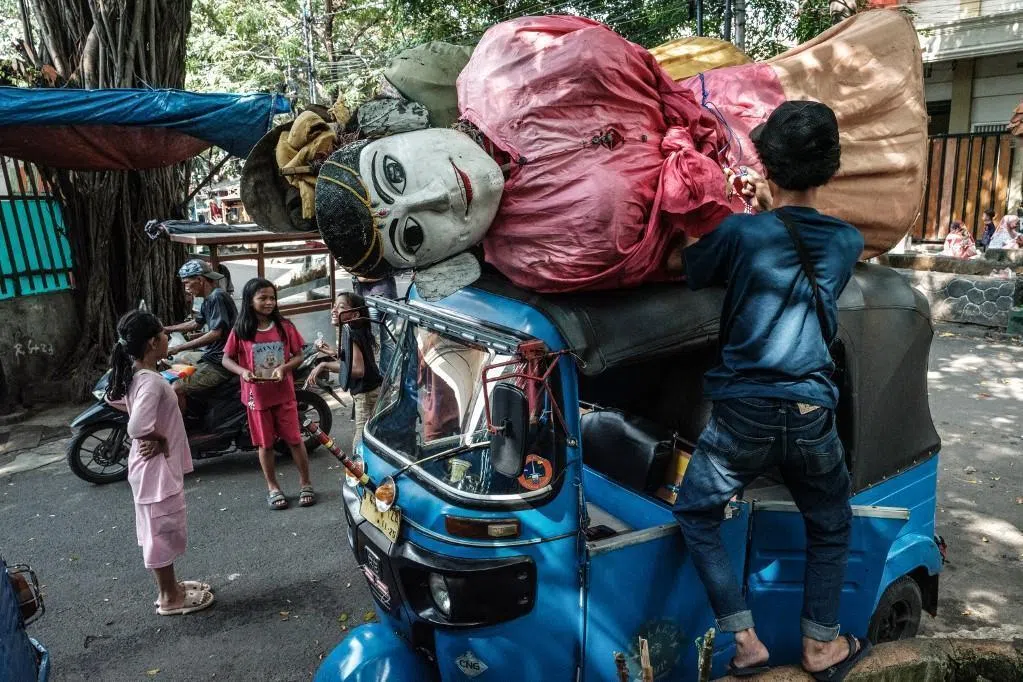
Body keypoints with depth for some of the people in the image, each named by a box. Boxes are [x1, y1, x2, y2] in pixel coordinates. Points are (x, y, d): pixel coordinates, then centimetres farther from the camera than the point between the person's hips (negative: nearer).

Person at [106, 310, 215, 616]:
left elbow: (111, 395, 21)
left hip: (151, 465, 10)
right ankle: (170, 598, 20)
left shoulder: (135, 374, 3)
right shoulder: (151, 381, -27)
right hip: (157, 466, -10)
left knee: (157, 530, 20)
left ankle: (170, 587, 35)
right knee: (164, 531, 5)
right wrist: (161, 439, -16)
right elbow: (138, 428, -37)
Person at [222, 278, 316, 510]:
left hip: (284, 393, 0)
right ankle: (272, 488, 25)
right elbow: (226, 359, 1)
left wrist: (284, 367, -19)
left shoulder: (285, 326, -3)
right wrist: (242, 371, -19)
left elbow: (299, 356, 0)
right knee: (265, 444, 10)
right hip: (257, 395, 0)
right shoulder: (240, 331, -5)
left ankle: (305, 484, 19)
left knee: (294, 439, 5)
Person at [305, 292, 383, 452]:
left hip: (367, 396, -10)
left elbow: (358, 369, -31)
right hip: (374, 391, 10)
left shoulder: (350, 335, -18)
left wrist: (325, 365, -28)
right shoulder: (358, 332, 10)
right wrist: (334, 353, 14)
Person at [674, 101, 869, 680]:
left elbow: (691, 273, 7)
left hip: (744, 414, -3)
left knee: (697, 517, 18)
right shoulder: (849, 242, 2)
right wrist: (773, 209, 25)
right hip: (814, 415, 4)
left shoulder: (741, 232, -10)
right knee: (831, 526, 28)